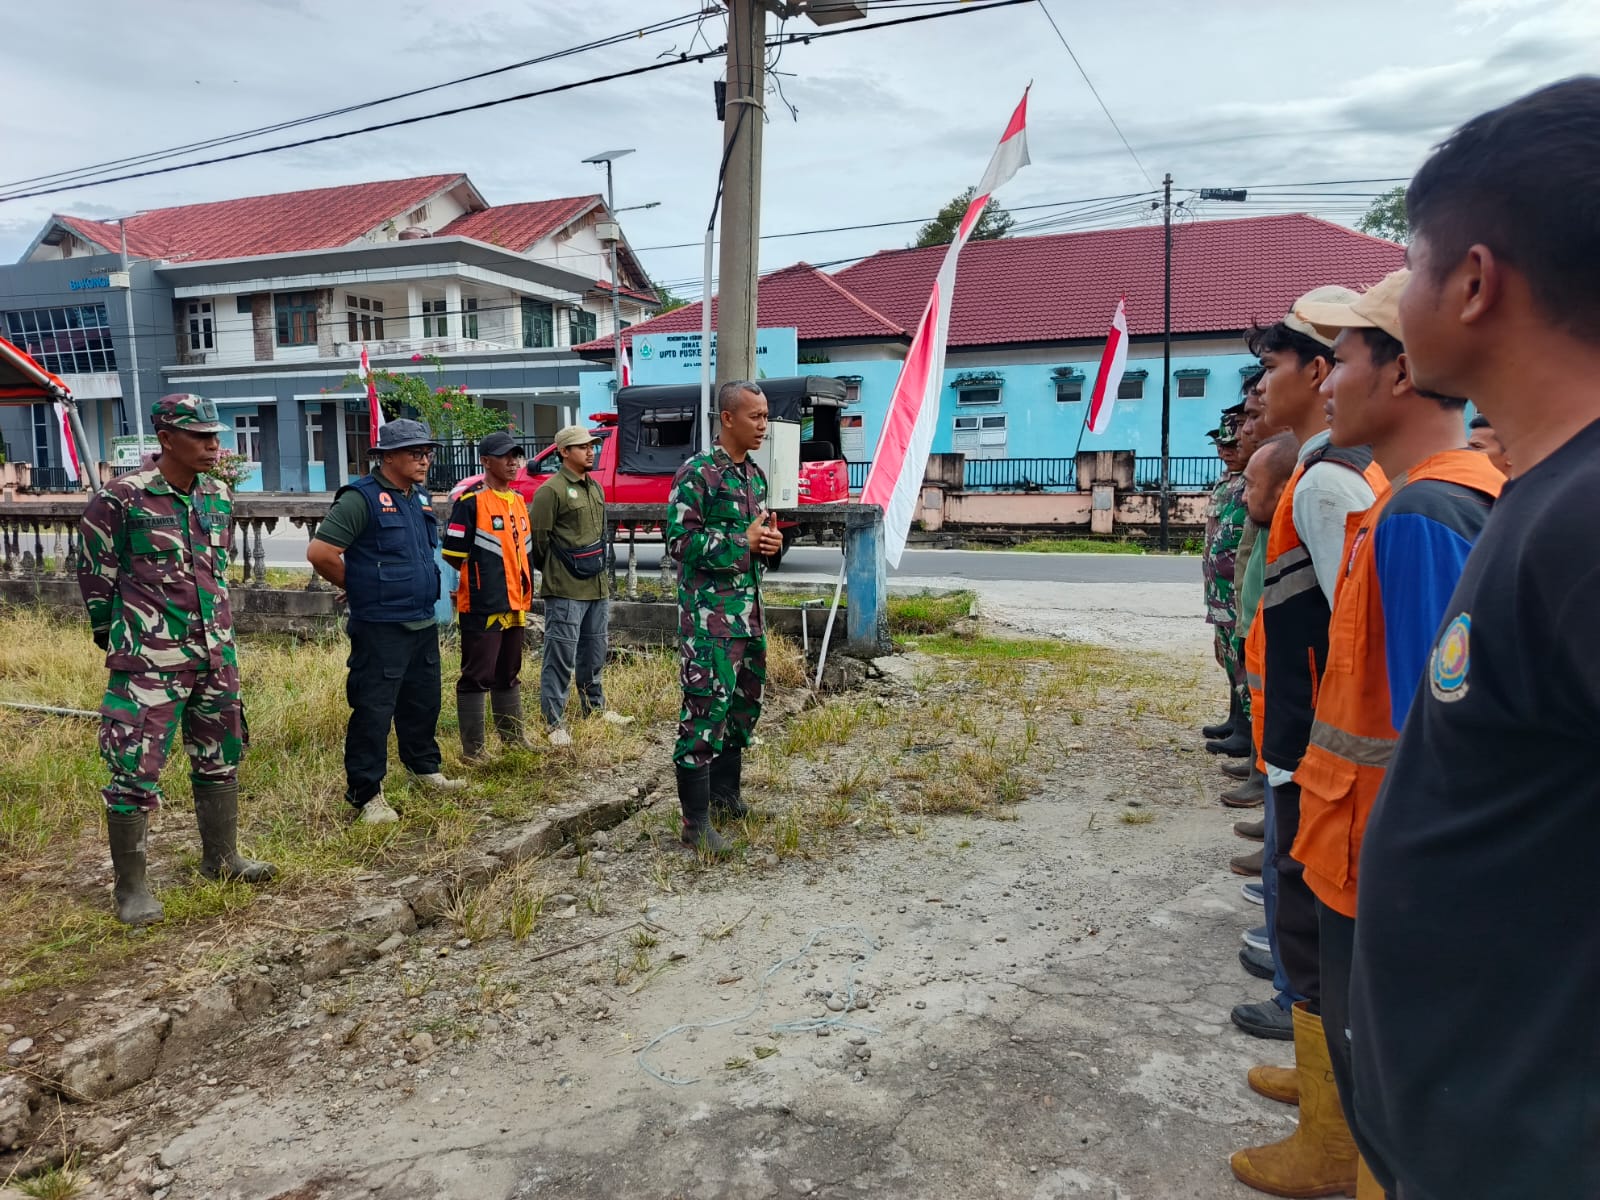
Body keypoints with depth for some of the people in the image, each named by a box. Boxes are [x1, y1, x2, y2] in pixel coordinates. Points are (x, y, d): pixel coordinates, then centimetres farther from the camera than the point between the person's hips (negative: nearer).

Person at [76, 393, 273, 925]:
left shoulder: (219, 497, 5)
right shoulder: (121, 498, -12)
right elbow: (94, 576, -3)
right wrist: (120, 641, 4)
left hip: (215, 656, 6)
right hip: (149, 663, -6)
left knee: (219, 761, 15)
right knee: (136, 771, -1)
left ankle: (220, 858, 31)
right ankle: (130, 886, 13)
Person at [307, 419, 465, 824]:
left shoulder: (420, 498, 11)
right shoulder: (361, 498, -14)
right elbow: (319, 552, -19)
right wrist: (357, 587, -6)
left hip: (424, 623, 8)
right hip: (381, 628, -8)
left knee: (423, 702, 19)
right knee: (373, 710, -1)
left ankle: (425, 768, 37)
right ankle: (366, 795, 8)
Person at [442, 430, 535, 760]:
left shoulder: (518, 500, 13)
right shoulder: (470, 502, -12)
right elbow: (454, 554, -12)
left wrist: (525, 589, 13)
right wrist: (480, 576, -1)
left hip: (514, 605, 8)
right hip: (481, 607, -8)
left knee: (509, 675, 19)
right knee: (477, 677, -1)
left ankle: (514, 739, 30)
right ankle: (473, 749, 7)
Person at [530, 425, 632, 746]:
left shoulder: (595, 488, 15)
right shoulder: (552, 490, -11)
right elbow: (538, 538, -10)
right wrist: (555, 573, 2)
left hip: (597, 586, 8)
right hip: (566, 591, -8)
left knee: (594, 654, 18)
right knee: (561, 657, -4)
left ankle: (595, 707, 32)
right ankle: (554, 722, 3)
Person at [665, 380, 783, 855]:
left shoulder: (754, 474, 13)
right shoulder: (697, 473, -12)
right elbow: (679, 541, -16)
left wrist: (769, 542, 1)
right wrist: (743, 541, -17)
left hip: (748, 607, 9)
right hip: (708, 612, -8)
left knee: (745, 701, 15)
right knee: (706, 707, -8)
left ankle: (726, 792, 31)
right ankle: (696, 821, -1)